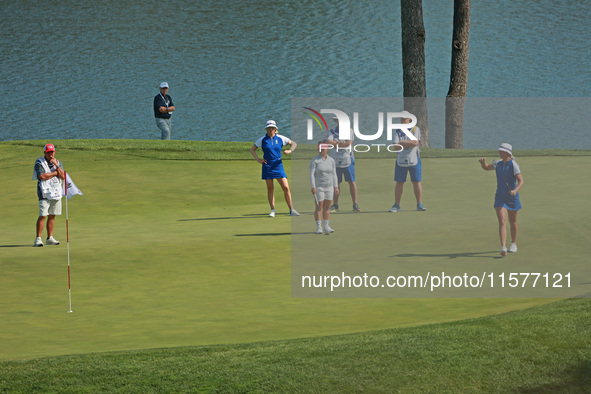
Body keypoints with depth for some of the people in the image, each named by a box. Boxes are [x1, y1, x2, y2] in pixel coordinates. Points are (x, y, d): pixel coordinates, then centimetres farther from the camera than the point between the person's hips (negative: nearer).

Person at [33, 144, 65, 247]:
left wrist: (57, 165, -10)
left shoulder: (58, 163, 13)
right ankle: (38, 239, -11)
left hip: (56, 192, 5)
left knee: (52, 216, 7)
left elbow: (63, 176, 1)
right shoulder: (39, 163, -3)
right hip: (45, 193, -5)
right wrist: (55, 172, -6)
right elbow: (42, 176, -17)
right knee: (43, 216, -12)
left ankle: (50, 238, 13)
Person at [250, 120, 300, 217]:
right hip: (267, 167, 0)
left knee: (286, 187, -8)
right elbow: (252, 149, 10)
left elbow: (294, 143, 12)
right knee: (270, 189, 3)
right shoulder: (262, 139, 2)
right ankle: (272, 211, 11)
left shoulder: (280, 138, 3)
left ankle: (291, 210, -3)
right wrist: (258, 160, -2)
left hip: (278, 166, 0)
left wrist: (290, 151, -8)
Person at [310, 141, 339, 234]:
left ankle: (327, 227, 11)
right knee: (319, 208, -3)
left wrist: (336, 187, 4)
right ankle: (319, 227, 1)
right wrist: (313, 187, -17)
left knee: (327, 208, 6)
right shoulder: (314, 161, -6)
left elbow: (334, 174, 9)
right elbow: (312, 174, -9)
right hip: (318, 187, -4)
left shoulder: (331, 161, 6)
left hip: (329, 187, 4)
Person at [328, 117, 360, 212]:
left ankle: (355, 204, 0)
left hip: (348, 160, -1)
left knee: (352, 182, -4)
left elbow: (349, 143, -11)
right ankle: (335, 205, 13)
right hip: (335, 161, 1)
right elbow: (329, 142, -11)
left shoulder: (349, 131, 4)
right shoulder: (332, 132, 7)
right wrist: (342, 143, -13)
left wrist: (336, 144, -9)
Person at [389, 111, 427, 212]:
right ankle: (396, 205, 9)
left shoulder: (415, 129, 0)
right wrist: (410, 144, -13)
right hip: (401, 161, 2)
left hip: (414, 160, -2)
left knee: (417, 183, 0)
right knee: (399, 183, 2)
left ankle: (419, 204, 8)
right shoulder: (398, 131, 8)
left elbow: (415, 142, -15)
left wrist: (403, 142, -10)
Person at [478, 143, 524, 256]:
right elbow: (486, 168, 22)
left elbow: (521, 181, -21)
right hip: (500, 198, 3)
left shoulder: (514, 165, -14)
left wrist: (515, 191, -40)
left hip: (512, 198, -3)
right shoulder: (498, 164, 4)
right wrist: (483, 162, -1)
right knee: (502, 222, -13)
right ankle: (503, 247, -24)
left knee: (513, 222, 15)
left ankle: (513, 244, 36)